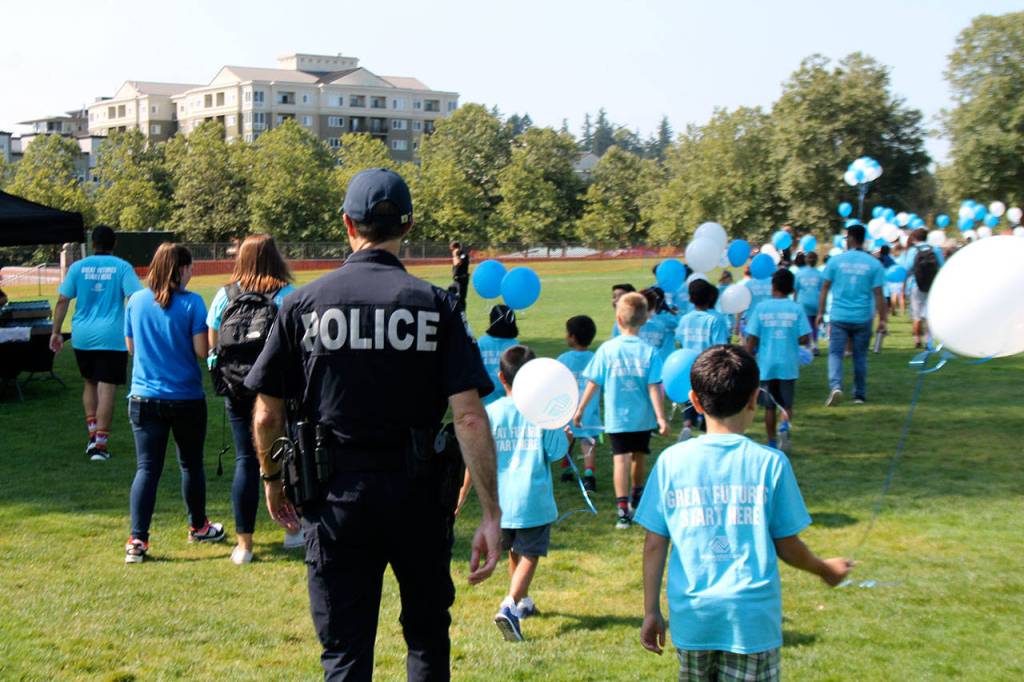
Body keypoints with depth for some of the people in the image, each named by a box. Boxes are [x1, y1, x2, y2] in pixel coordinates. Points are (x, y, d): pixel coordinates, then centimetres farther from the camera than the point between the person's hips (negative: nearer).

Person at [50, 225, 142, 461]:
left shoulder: (78, 267, 4)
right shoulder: (122, 267, -2)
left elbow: (62, 301, 2)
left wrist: (56, 332, 8)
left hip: (82, 336, 3)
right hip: (112, 337, -3)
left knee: (89, 384, 21)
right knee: (106, 389, -1)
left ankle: (93, 433, 14)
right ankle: (100, 444, -4)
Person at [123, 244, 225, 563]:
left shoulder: (136, 301, 1)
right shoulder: (191, 303, -11)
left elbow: (131, 347, 11)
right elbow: (201, 351, -13)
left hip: (144, 398, 2)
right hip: (186, 397, -2)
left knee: (147, 468, 2)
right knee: (191, 464, 16)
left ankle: (137, 540, -7)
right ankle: (198, 527, 32)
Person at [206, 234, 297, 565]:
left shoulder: (224, 295, 1)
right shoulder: (287, 295, -7)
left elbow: (212, 343, 5)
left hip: (237, 389, 2)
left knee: (245, 461, 7)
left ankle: (244, 543, 8)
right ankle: (293, 530, 26)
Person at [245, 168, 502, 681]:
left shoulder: (303, 304, -3)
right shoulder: (436, 305, -5)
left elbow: (267, 414, 0)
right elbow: (469, 416, -12)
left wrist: (271, 479, 18)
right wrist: (491, 515, -9)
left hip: (337, 496, 0)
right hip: (419, 496, 0)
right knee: (427, 635, 21)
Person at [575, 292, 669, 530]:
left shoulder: (607, 349, -8)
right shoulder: (649, 352, -7)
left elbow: (593, 383, -5)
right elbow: (654, 388, -10)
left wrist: (580, 410, 5)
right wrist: (660, 417, -6)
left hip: (616, 418, -2)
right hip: (642, 417, 2)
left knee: (620, 459, -5)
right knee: (638, 457, 20)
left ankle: (623, 508, -17)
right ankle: (638, 496, 41)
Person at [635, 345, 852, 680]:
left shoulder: (671, 461, -3)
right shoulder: (770, 463, -7)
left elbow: (654, 544, 0)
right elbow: (788, 547, 0)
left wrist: (651, 611, 10)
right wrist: (825, 569, 20)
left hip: (691, 617, 2)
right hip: (752, 619, -2)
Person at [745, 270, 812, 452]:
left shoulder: (761, 308, -4)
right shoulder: (796, 309, -4)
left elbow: (752, 339, -5)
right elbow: (804, 338, -8)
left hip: (766, 366, 0)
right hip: (788, 366, 0)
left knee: (769, 406, 13)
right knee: (787, 405, 11)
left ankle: (772, 444, 17)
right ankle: (785, 425, -18)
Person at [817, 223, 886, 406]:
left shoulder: (835, 260, -2)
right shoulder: (874, 264, -2)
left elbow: (825, 288, 0)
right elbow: (878, 294, -4)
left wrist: (820, 312, 8)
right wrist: (882, 319, 1)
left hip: (839, 316, -1)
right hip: (862, 318, 1)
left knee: (835, 353, 2)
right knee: (860, 357, 13)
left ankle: (835, 386, -22)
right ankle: (859, 395, 20)